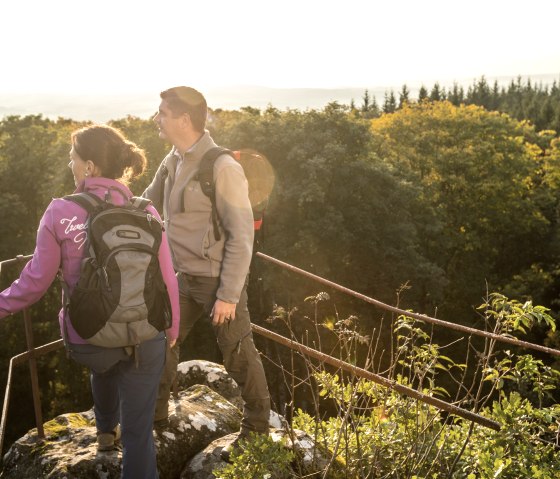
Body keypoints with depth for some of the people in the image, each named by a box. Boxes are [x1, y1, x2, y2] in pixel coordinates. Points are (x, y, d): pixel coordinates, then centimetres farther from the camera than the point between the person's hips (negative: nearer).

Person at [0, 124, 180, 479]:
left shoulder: (60, 213, -12)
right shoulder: (146, 213, -6)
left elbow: (37, 280, -7)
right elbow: (167, 280, -2)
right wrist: (172, 328, 14)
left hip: (85, 339, 1)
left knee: (103, 366, 38)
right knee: (138, 430, 12)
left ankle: (106, 431, 61)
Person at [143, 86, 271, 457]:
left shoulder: (222, 168, -21)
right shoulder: (174, 160, 4)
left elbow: (242, 236, -20)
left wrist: (229, 296, -19)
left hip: (219, 280, -8)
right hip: (187, 278, 8)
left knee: (239, 355, 8)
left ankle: (257, 423, 30)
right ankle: (155, 413, 37)